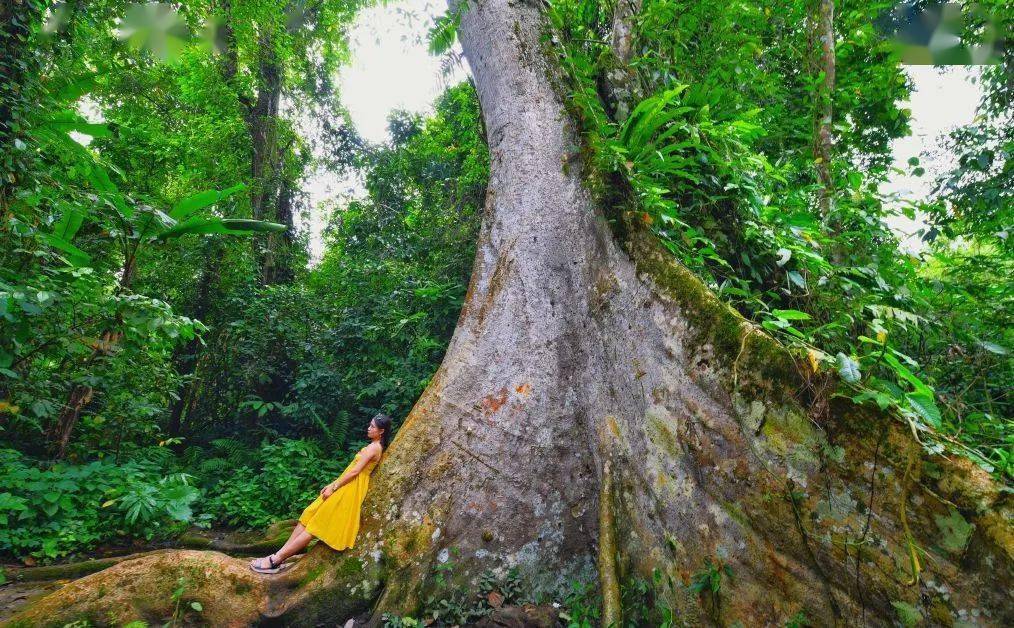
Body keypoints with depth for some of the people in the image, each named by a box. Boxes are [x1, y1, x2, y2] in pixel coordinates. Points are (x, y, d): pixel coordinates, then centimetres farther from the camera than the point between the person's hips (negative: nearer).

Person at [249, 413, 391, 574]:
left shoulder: (374, 447, -14)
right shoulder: (374, 447, 16)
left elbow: (355, 471, -17)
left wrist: (333, 487, -12)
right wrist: (332, 484, 13)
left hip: (350, 489, -9)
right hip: (344, 486, 9)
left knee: (317, 524, -8)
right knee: (308, 516, 5)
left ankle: (275, 560, -5)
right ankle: (278, 555, 6)